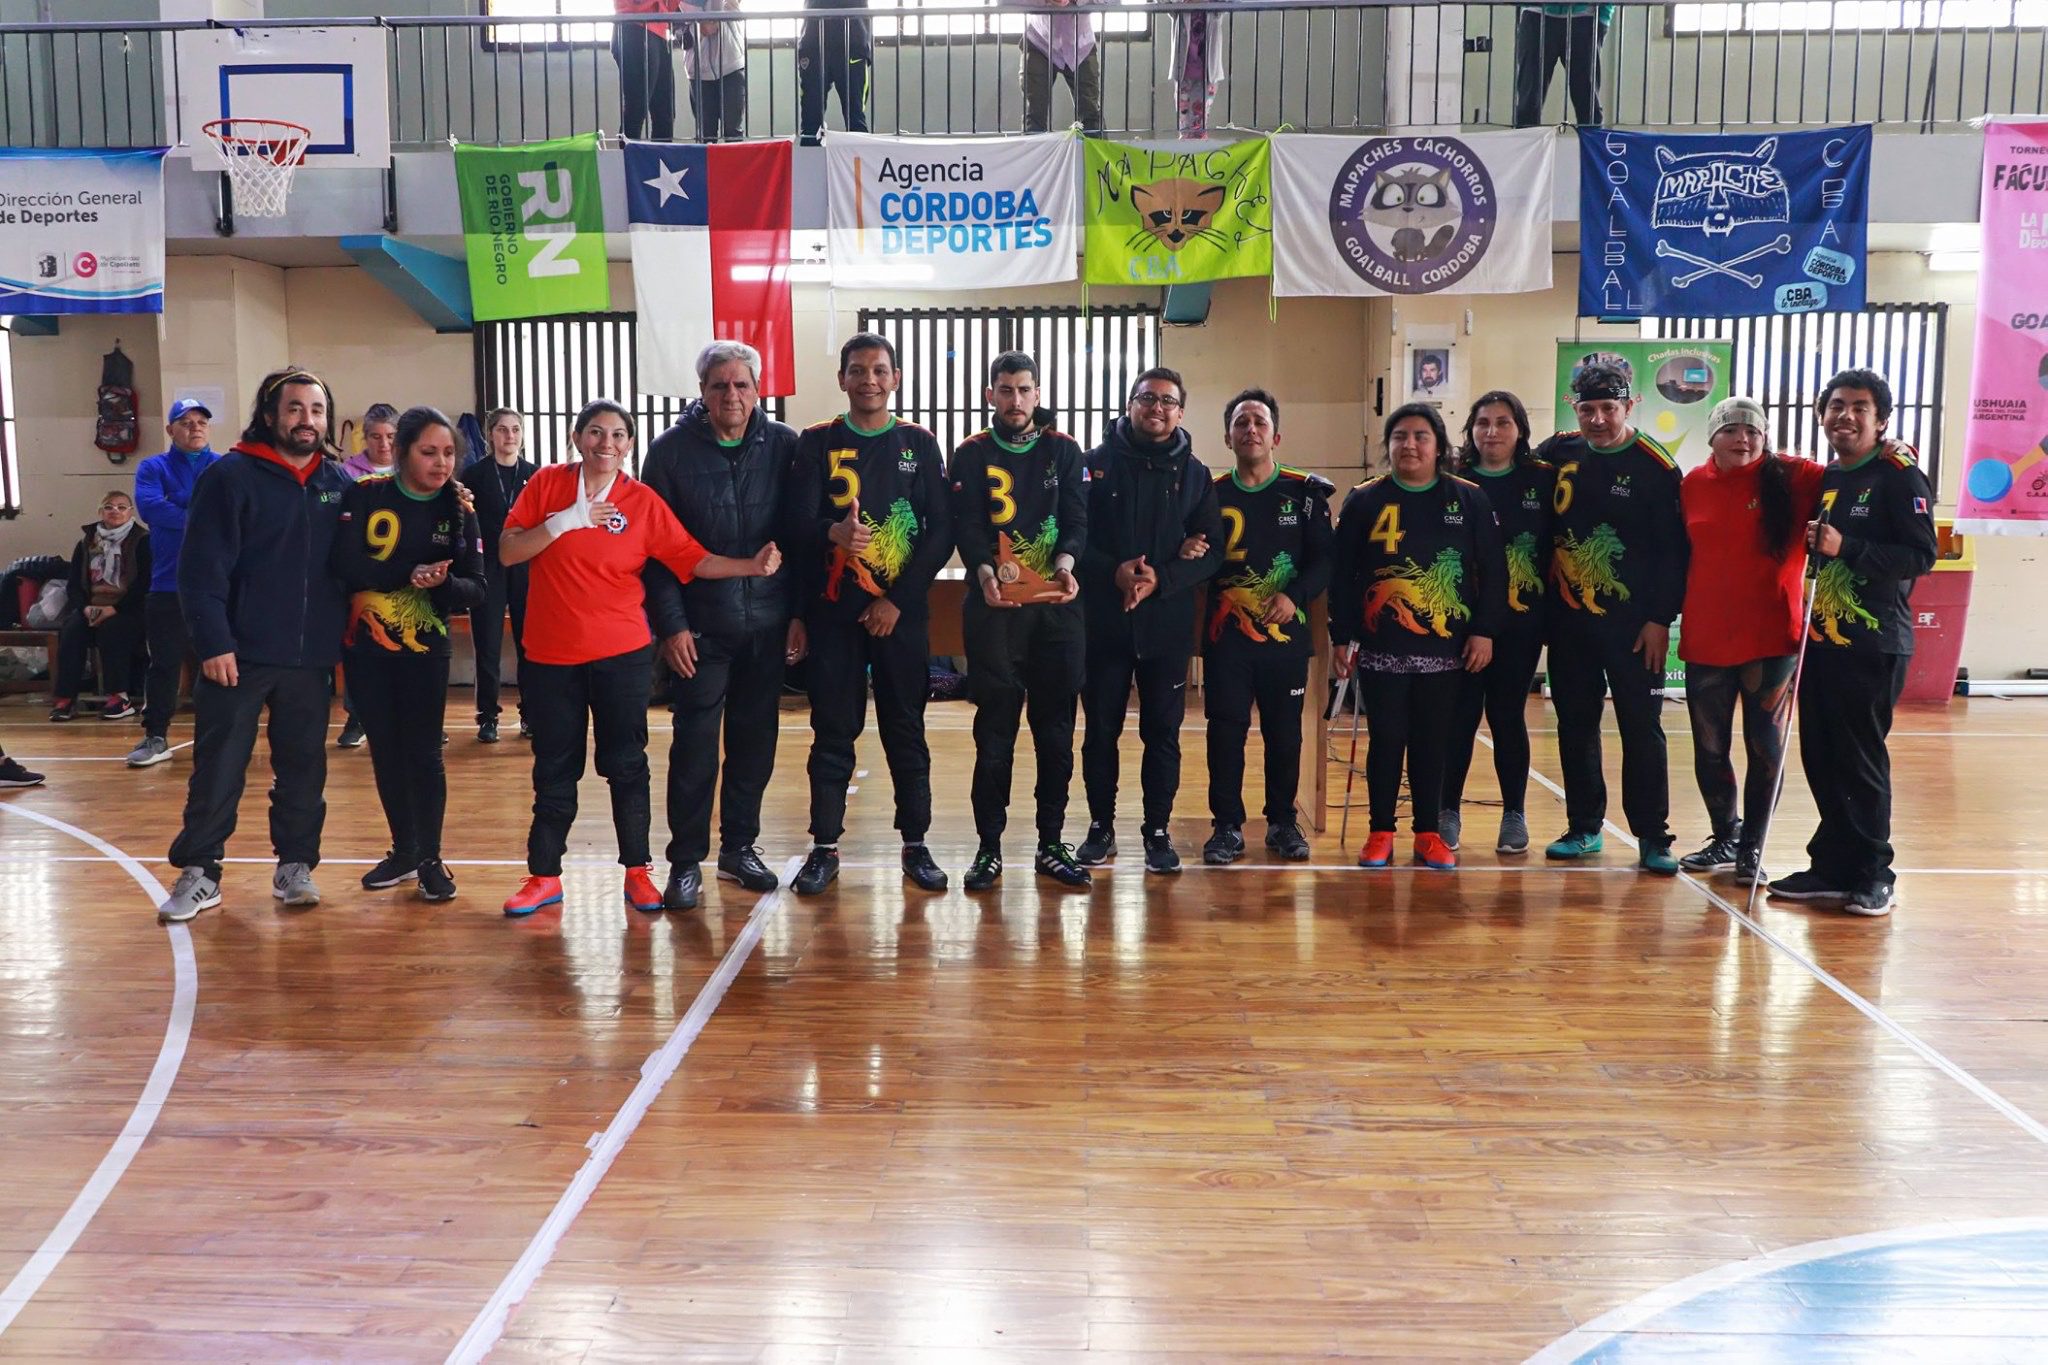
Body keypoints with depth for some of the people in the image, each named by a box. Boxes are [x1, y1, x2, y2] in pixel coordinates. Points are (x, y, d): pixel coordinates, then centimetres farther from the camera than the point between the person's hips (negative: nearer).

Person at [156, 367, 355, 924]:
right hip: (239, 656, -3)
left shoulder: (338, 482, 7)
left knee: (304, 767, 10)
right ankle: (199, 873, 13)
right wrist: (213, 643, -15)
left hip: (311, 658, 4)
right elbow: (202, 569, -10)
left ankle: (296, 865, 22)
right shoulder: (231, 476, -6)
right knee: (218, 769, 3)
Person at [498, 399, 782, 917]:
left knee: (626, 764, 5)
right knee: (554, 768, 10)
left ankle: (637, 872, 17)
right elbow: (507, 552, -4)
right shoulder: (547, 484, 0)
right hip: (551, 655, 1)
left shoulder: (643, 501, -2)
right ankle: (543, 875, 21)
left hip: (622, 654, -1)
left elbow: (694, 560, -7)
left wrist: (753, 566, -21)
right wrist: (563, 522, -16)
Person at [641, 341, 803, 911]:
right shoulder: (672, 449, -3)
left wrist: (799, 613, 0)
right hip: (700, 627, -2)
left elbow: (800, 535, 3)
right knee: (695, 746, 1)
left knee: (755, 742, 10)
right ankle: (686, 860, 13)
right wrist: (670, 623, -9)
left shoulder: (783, 447, 1)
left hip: (768, 624, 2)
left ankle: (740, 846, 24)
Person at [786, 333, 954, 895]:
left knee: (906, 728, 5)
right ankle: (824, 848, 12)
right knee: (832, 731, 4)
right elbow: (798, 520, -6)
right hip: (832, 611, 0)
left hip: (902, 611, 0)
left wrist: (898, 598, -8)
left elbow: (941, 530, 0)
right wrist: (832, 532, -29)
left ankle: (915, 845, 14)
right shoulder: (816, 443, 5)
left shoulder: (919, 444, 6)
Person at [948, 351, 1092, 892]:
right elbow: (965, 526, -5)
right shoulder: (971, 455, 6)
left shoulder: (1064, 450, 10)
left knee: (1056, 726, 5)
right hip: (992, 607, -1)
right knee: (995, 728, 1)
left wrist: (1065, 562, -20)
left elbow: (1077, 518, 0)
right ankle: (989, 846, 10)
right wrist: (985, 572, -24)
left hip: (1057, 606, 2)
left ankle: (1052, 843, 15)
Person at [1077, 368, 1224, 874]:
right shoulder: (1095, 464, 2)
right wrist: (1112, 572, -18)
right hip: (1103, 622, -1)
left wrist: (1161, 579, -15)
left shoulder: (1194, 474, 7)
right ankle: (1101, 827, 21)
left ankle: (1158, 831, 17)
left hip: (1168, 625, 1)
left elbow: (1213, 551, 1)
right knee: (1101, 730, 7)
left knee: (1163, 732, 5)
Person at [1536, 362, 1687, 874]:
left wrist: (1661, 619, -12)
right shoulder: (1559, 452, 5)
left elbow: (1673, 550, -9)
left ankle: (1652, 837, 9)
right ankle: (1583, 828, 21)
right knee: (1574, 726, 10)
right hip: (1568, 619, 4)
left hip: (1633, 624, -4)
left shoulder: (1656, 466, -7)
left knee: (1642, 728, 0)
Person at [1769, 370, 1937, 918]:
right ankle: (1832, 866, 18)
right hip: (1821, 640, 7)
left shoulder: (1899, 474, -6)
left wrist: (1846, 548, -22)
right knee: (1820, 756, 8)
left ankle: (1873, 874, 8)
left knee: (1861, 759, -3)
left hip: (1874, 645, -7)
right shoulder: (1825, 478, 15)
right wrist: (1813, 545, 5)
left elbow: (1922, 554, -15)